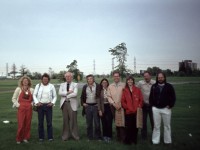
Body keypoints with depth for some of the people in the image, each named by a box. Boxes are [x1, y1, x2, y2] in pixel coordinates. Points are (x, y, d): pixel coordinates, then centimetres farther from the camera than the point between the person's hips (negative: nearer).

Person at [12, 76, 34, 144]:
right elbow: (13, 98, 3)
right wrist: (18, 105, -5)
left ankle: (26, 138, 18)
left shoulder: (31, 90, 6)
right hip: (21, 109, -2)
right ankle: (19, 139, 13)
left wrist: (31, 104, 2)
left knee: (28, 124, 5)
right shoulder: (18, 89, 0)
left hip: (29, 109, 3)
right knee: (21, 124, -3)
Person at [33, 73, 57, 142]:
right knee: (40, 122, 5)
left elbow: (55, 96, 7)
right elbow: (34, 95, 5)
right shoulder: (38, 86, 7)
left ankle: (50, 137, 11)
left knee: (49, 122, 1)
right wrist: (36, 102, -8)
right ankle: (41, 137, 17)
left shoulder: (51, 86, 5)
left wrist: (52, 103, -7)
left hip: (48, 105, -1)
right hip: (40, 105, 1)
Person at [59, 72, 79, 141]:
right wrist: (68, 92, -12)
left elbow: (75, 94, -11)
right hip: (64, 103, 3)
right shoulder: (62, 84, 15)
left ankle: (75, 135, 9)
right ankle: (65, 135, 14)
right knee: (65, 120, 6)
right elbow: (60, 93, -2)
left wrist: (66, 95, -8)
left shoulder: (75, 84, 4)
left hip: (72, 104, -3)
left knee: (73, 120, -1)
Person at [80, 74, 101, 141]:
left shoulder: (98, 86, -2)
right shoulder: (85, 87, 8)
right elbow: (82, 96, 18)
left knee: (97, 123, 3)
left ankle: (97, 137, 15)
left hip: (95, 106, -3)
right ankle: (90, 137, 18)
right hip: (87, 106, 3)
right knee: (89, 123, 8)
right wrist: (83, 103, 6)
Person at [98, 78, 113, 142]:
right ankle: (105, 136, 21)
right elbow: (98, 101, 2)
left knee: (109, 122, -2)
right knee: (104, 123, 7)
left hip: (109, 107, -1)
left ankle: (109, 136, 12)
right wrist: (99, 110, -3)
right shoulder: (100, 91, 2)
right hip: (103, 108, 1)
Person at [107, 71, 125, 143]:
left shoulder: (123, 85, 0)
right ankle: (118, 137, 20)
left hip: (122, 107, -3)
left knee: (122, 122, -6)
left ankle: (123, 138, 4)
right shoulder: (110, 86, 8)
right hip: (114, 107, 3)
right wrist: (113, 104, -9)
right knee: (116, 122, 9)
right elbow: (109, 96, 4)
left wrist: (120, 105, -8)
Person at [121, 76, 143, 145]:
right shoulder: (124, 90, 4)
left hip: (136, 111, 1)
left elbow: (141, 100, 5)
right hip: (128, 112, -1)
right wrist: (127, 107, -8)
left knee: (135, 126, 7)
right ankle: (128, 140, 12)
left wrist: (139, 107, -6)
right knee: (128, 126, -1)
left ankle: (134, 139, 21)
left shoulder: (137, 90, 6)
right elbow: (123, 101, 1)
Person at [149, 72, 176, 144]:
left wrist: (170, 105, -7)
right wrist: (152, 105, 2)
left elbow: (173, 97, -1)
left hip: (166, 109, -1)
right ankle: (155, 141, 15)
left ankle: (167, 141, 21)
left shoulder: (169, 86, -2)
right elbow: (151, 97, 10)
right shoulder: (154, 86, 4)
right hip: (156, 109, 1)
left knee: (167, 126, 9)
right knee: (156, 126, 7)